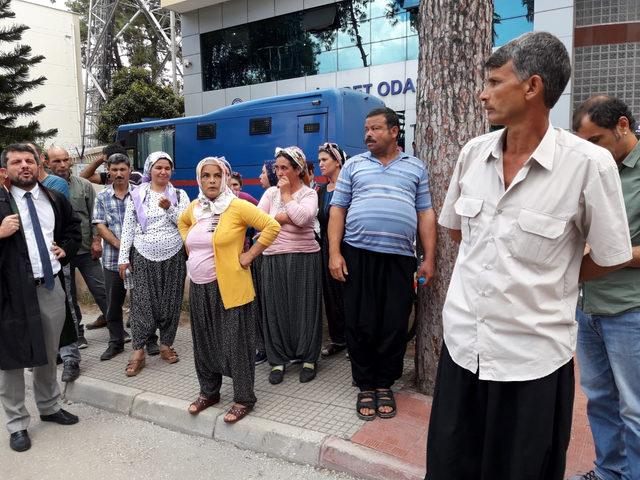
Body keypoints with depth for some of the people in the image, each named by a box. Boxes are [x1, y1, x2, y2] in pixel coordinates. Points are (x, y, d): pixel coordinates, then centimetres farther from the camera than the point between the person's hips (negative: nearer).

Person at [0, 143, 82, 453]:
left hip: (51, 286, 5)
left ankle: (49, 407, 37)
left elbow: (74, 227, 24)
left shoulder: (55, 200, 9)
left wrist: (66, 249, 8)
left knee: (49, 355, 18)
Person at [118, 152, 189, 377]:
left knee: (170, 302, 6)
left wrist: (169, 208, -18)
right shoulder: (136, 195, 4)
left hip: (173, 257, 1)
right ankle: (138, 351, 4)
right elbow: (128, 228, 4)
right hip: (144, 257, -1)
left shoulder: (179, 195, 5)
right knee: (142, 302, -3)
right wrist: (123, 258, 0)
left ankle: (166, 344, 21)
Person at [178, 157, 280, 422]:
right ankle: (208, 392, 34)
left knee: (235, 343, 2)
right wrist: (192, 248, 15)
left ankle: (243, 399, 16)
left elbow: (272, 226, -16)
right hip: (199, 288, 6)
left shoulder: (237, 206, -11)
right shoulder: (194, 207, 7)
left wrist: (248, 256, -14)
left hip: (229, 287, -6)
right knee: (204, 342, 16)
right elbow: (182, 223, 29)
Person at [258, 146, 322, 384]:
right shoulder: (270, 192, 9)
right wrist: (286, 217, -12)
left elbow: (302, 217, -21)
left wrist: (287, 195, -10)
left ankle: (308, 359, 18)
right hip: (274, 258, 3)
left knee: (304, 307, 4)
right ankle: (278, 360, 18)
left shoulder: (309, 193, 0)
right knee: (276, 308, 5)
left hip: (304, 257, -3)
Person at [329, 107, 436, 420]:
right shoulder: (353, 166, 11)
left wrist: (429, 259, 3)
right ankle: (365, 387, 20)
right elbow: (337, 210, 6)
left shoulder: (416, 168, 13)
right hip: (358, 255, 0)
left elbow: (425, 214, 10)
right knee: (361, 325, 4)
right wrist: (334, 253, -4)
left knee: (395, 327, 5)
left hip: (399, 257, 1)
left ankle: (385, 385, 23)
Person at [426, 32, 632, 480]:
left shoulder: (589, 163, -14)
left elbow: (608, 258, -3)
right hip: (462, 343, 4)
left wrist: (546, 282, 6)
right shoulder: (473, 152, 0)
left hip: (532, 356, -4)